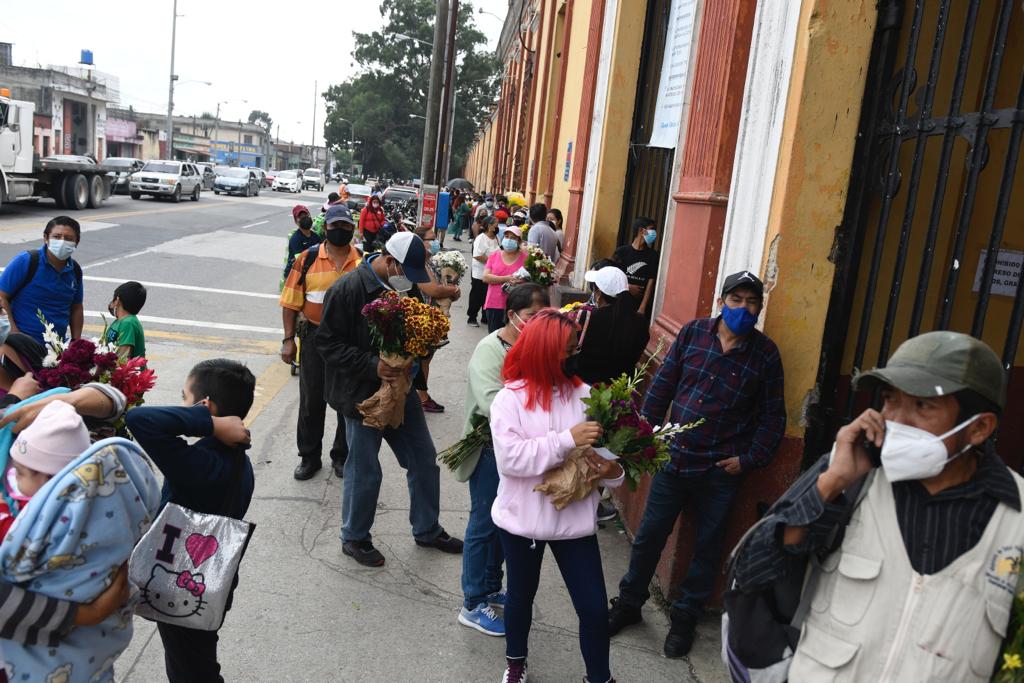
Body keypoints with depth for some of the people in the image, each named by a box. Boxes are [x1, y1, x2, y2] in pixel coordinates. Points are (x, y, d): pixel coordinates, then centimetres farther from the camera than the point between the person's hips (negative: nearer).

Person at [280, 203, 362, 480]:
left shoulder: (364, 261, 0)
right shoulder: (308, 259, -3)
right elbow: (291, 302, 0)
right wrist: (288, 340, -4)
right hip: (315, 338, -1)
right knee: (311, 400, 9)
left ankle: (342, 456, 28)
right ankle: (309, 457, 24)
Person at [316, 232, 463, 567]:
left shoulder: (406, 286, 2)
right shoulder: (348, 289, -19)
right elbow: (328, 343, -17)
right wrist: (372, 365, -27)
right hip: (361, 395, -7)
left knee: (425, 461, 14)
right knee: (364, 471, 6)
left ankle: (427, 530, 34)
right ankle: (354, 537, 29)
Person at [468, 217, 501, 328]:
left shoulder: (496, 238, 8)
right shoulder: (481, 238, -17)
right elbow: (477, 256, -25)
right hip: (479, 273, -7)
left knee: (488, 295, 12)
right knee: (477, 296, 3)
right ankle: (472, 318, 16)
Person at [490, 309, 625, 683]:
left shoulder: (583, 394, -4)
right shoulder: (510, 398, -13)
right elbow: (509, 458, -23)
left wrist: (614, 470, -20)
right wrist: (566, 440, -27)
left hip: (575, 519, 2)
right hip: (523, 519, -1)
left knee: (594, 608, 4)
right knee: (521, 595, 21)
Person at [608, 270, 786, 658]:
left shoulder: (765, 354, -4)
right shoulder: (693, 333, -1)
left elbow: (773, 416, 1)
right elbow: (662, 386, 5)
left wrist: (749, 459, -7)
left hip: (720, 471, -1)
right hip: (674, 459, 1)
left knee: (707, 547, 12)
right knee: (649, 537, 11)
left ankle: (685, 618, 31)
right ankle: (629, 603, 31)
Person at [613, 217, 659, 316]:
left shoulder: (653, 255, 3)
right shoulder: (622, 251, 1)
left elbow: (650, 282, -2)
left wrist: (642, 308, -11)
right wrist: (627, 287, -12)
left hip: (640, 304, 1)